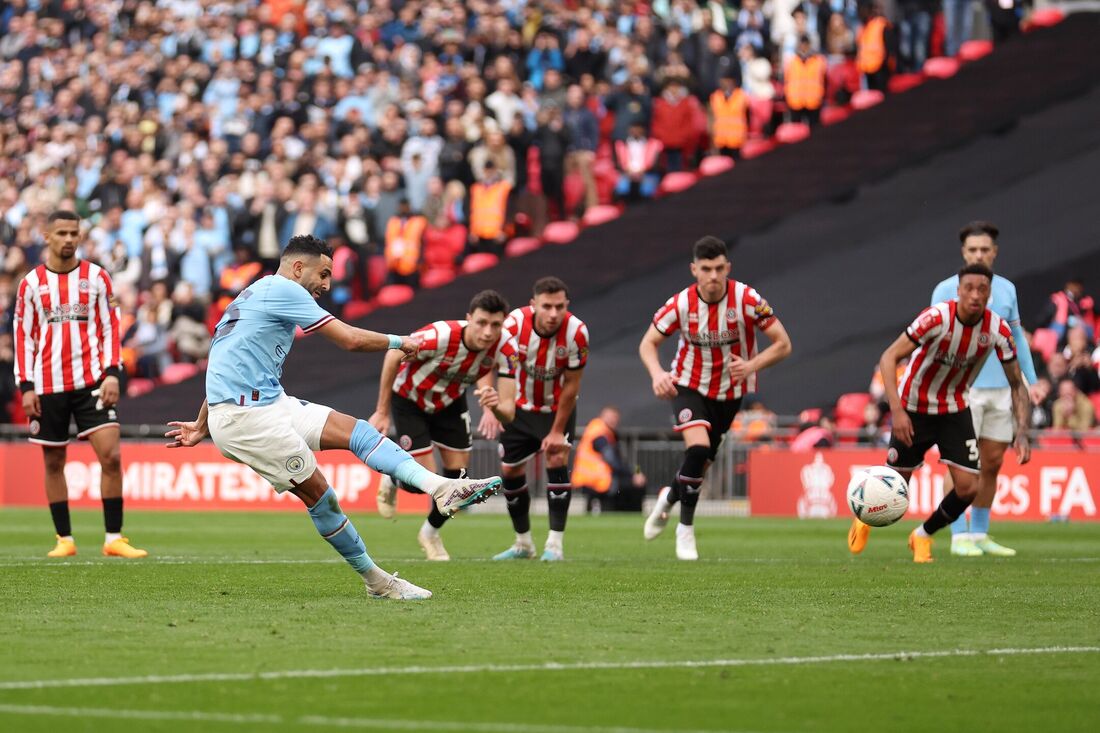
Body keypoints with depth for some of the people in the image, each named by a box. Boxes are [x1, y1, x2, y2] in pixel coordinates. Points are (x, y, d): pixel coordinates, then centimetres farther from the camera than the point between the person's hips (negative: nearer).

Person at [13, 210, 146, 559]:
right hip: (48, 384, 1)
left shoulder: (97, 277, 5)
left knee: (111, 455, -11)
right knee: (53, 462, 4)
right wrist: (26, 386, -1)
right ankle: (64, 539, 13)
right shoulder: (31, 283, 5)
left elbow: (110, 327, 5)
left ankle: (114, 538, -7)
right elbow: (23, 337, 6)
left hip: (91, 382, -1)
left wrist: (111, 373, -6)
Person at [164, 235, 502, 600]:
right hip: (244, 416, -10)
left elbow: (229, 369, 29)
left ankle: (441, 488, -17)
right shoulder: (281, 289, -9)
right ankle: (377, 582, -4)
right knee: (318, 492, -10)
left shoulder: (256, 295, 23)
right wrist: (399, 343, 5)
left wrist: (202, 426, 34)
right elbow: (350, 338, -11)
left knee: (354, 429, -2)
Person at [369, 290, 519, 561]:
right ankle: (392, 480, 27)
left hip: (450, 402, 4)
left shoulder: (505, 350, -27)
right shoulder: (440, 336, -39)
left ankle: (430, 533, 32)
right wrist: (382, 412, -15)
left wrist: (497, 406, -53)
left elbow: (509, 412, -27)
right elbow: (394, 355, -20)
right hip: (409, 400, -4)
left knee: (458, 476, 2)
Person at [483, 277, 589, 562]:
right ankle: (523, 543, 23)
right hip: (520, 407, 2)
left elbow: (571, 385, -19)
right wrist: (490, 408, -45)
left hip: (557, 407, -2)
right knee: (510, 471, 5)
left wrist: (557, 431, -16)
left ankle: (555, 545, -15)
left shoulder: (576, 332, -28)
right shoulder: (515, 323, -28)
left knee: (557, 461, -20)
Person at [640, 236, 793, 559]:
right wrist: (657, 373, -27)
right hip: (689, 385, -2)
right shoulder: (680, 304, -19)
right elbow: (648, 343, -6)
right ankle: (686, 529, -10)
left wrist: (752, 365, -32)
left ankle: (669, 497, 45)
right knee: (698, 448, -25)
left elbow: (783, 344, -15)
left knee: (702, 461, 10)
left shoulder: (747, 300, -21)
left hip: (730, 392, 2)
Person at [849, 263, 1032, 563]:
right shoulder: (937, 318, -28)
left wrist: (1021, 434, -18)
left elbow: (1017, 385, -6)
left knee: (968, 488, -10)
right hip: (913, 408, -3)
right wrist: (897, 410, -37)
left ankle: (923, 536, 19)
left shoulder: (998, 330, -17)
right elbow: (888, 358, -27)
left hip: (955, 410, 3)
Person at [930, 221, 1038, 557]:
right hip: (963, 391, -5)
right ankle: (960, 538, -3)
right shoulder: (947, 290, -3)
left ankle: (980, 535, 15)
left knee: (992, 463, 7)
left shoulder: (1006, 289, 11)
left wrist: (1031, 381, 13)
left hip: (1001, 390, 5)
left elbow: (1017, 338, 18)